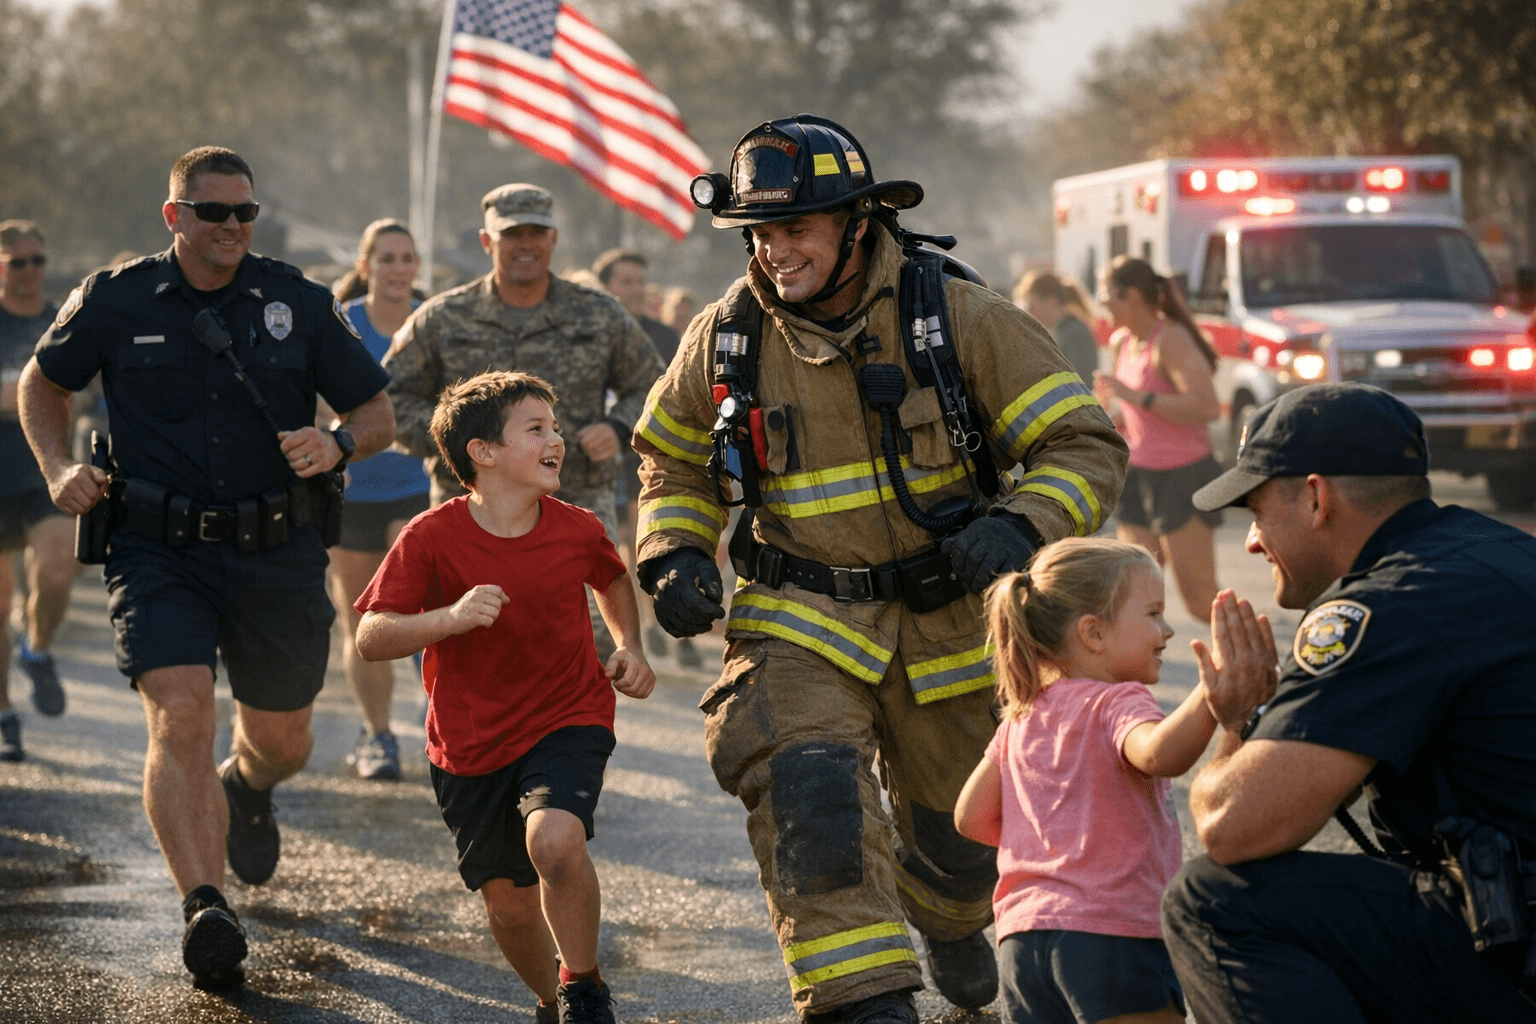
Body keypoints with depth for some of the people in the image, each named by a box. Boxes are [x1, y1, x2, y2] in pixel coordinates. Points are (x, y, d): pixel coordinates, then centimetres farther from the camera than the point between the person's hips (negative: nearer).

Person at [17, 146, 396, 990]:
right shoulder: (116, 301, -1)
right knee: (179, 716, -22)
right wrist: (58, 468, -2)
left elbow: (379, 416, 6)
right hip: (158, 550, -2)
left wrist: (336, 444, -17)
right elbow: (43, 384, 15)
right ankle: (204, 908, -25)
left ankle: (245, 787, 52)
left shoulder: (297, 303, 1)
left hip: (275, 554, 2)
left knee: (282, 739, 14)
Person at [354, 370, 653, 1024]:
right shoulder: (431, 539, -15)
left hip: (567, 723, -1)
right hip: (470, 743, 1)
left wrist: (629, 649, 2)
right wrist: (451, 617, -33)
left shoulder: (576, 531, -8)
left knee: (555, 840, -29)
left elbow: (613, 580, 17)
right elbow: (371, 639, -18)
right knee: (509, 902, 9)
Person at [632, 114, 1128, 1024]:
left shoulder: (960, 318, -12)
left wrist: (1019, 524, -28)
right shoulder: (728, 337, -3)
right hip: (799, 622, 0)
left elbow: (1086, 444, -11)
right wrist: (675, 555, -3)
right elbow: (675, 462, 16)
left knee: (961, 830, 15)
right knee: (809, 796, -26)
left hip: (947, 617, 0)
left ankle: (951, 921, 51)